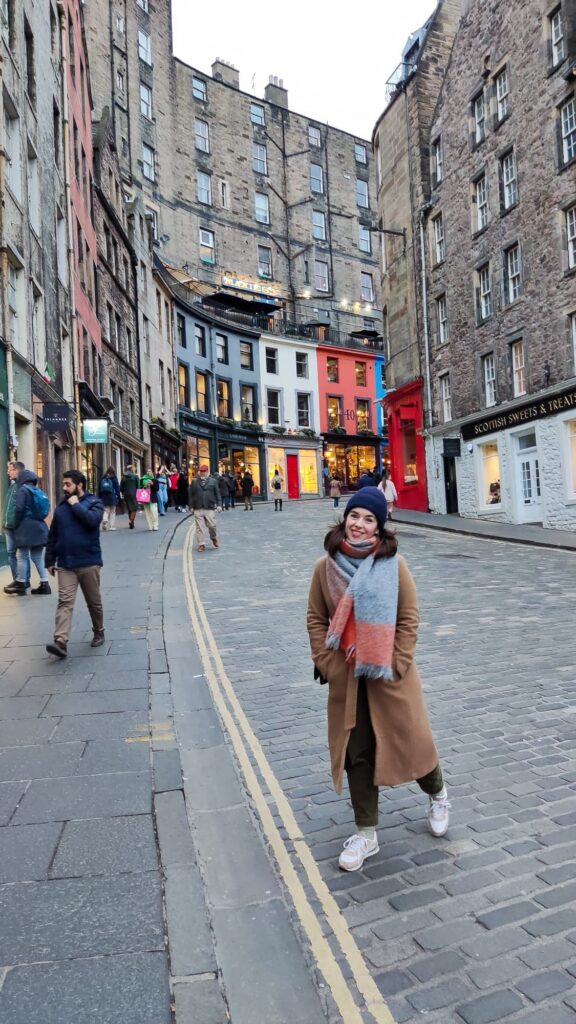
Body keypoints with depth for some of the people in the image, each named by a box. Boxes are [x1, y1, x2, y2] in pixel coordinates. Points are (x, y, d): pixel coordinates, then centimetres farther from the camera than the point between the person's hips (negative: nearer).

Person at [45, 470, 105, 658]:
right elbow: (52, 536, 14)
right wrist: (50, 560, 13)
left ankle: (99, 632, 31)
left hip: (89, 563, -2)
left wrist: (76, 505, -13)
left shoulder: (94, 502, -1)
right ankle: (61, 642, -16)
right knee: (65, 602, -9)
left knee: (94, 602, 11)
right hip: (65, 564, 3)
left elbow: (92, 520, -24)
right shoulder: (61, 506, 11)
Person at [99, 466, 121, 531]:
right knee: (112, 512, 7)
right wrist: (118, 497, 1)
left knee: (106, 511, 10)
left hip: (104, 497, 2)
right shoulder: (114, 478, -4)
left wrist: (100, 497, 11)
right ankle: (112, 526, 6)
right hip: (112, 497, -2)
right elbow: (117, 488, -4)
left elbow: (99, 489, 7)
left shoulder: (103, 478, 5)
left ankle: (104, 520, -18)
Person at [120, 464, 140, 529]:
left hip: (126, 495, 4)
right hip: (133, 494, -4)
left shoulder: (123, 477, 4)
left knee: (129, 509, 15)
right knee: (134, 508, 0)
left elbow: (121, 487, 4)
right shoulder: (135, 476, -5)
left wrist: (123, 493, 16)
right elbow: (138, 486, -5)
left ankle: (131, 522, 21)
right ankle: (131, 521, -16)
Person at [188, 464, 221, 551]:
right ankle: (201, 544, 7)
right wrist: (191, 506, 3)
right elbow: (190, 494, 8)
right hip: (198, 508, 1)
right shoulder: (194, 481, 7)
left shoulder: (213, 481, 6)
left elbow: (217, 493, 5)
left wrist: (218, 505, -3)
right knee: (200, 527, 0)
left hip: (210, 508, 0)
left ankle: (214, 538, 28)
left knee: (212, 525, -1)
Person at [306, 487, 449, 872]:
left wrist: (396, 665, -10)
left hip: (389, 673, -2)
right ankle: (366, 834, 29)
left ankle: (437, 794, 45)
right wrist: (326, 664, -4)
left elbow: (409, 618, -6)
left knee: (409, 738, 11)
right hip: (345, 676, 2)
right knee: (356, 752, 10)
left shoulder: (394, 564, -9)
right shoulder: (326, 566, -3)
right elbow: (315, 619, 3)